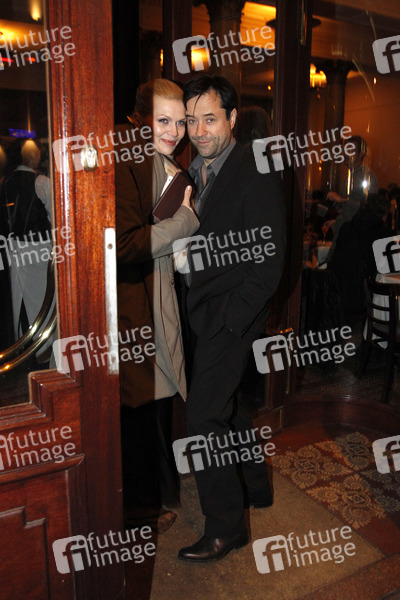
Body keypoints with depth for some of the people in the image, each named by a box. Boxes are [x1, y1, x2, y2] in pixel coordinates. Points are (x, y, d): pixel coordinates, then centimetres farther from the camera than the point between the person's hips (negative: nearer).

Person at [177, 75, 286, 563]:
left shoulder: (256, 178, -13)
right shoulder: (194, 172, 11)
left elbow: (268, 266, -16)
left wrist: (226, 319, -16)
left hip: (232, 317, -8)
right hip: (203, 314, 8)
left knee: (203, 417, -7)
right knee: (227, 406, 19)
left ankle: (225, 527, 13)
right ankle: (257, 489, 40)